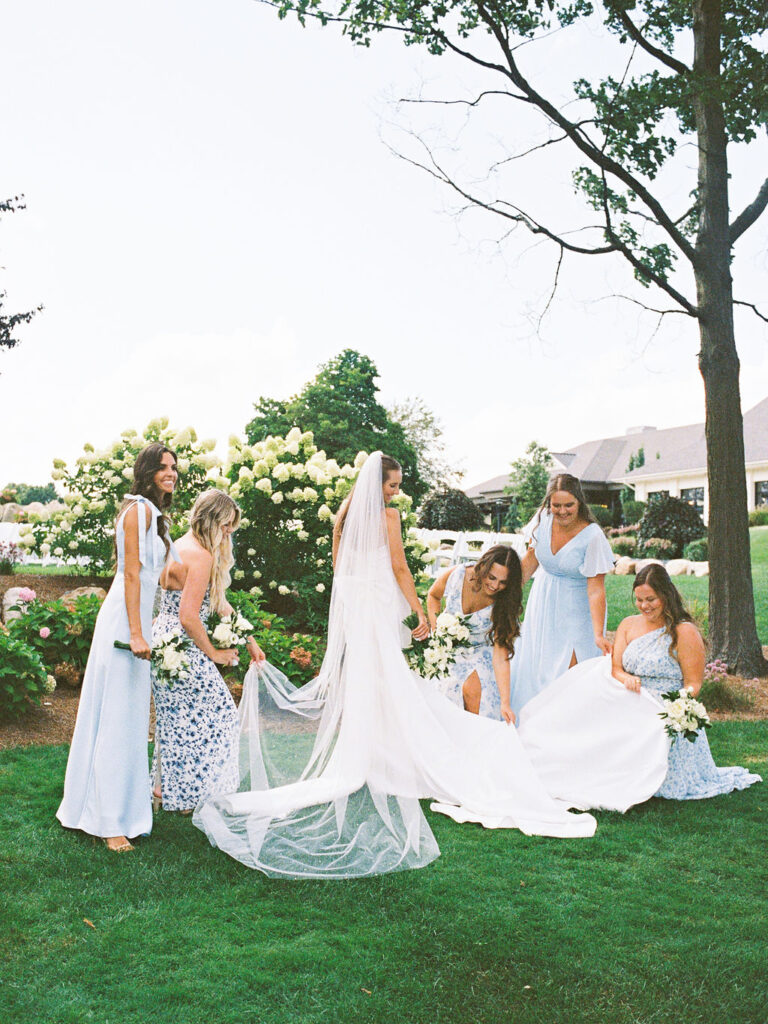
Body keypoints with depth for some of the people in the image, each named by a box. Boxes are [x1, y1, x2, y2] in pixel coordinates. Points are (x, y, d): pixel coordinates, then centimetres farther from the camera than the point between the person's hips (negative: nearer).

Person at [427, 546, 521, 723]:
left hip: (482, 651, -1)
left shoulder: (503, 604, -24)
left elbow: (501, 654, -28)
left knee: (473, 689, -28)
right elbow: (433, 596, 3)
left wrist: (505, 703, -34)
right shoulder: (455, 575, -22)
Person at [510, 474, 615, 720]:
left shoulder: (592, 536, -24)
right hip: (543, 605, 5)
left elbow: (595, 590, -24)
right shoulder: (544, 518, -10)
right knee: (532, 668, 8)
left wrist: (598, 635, -30)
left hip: (574, 610, -5)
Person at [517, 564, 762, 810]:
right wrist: (626, 679, -16)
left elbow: (693, 684, -8)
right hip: (630, 709, 5)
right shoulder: (628, 625, 12)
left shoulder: (684, 632, -6)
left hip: (666, 714, -5)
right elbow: (615, 668, 9)